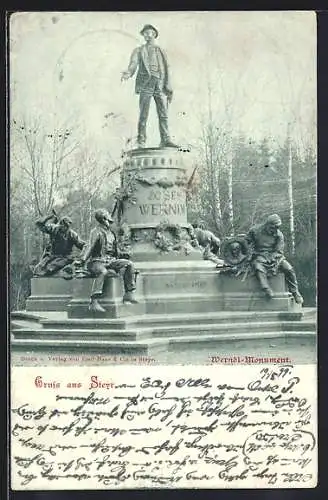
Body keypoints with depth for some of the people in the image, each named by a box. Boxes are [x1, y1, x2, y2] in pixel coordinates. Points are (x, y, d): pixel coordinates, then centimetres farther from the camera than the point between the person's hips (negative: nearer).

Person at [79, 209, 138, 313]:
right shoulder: (96, 232, -5)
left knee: (129, 264, -9)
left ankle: (129, 294, -8)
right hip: (96, 261, -8)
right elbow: (90, 246, -17)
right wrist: (83, 258, -31)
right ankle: (93, 302, -42)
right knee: (102, 272, -39)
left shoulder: (111, 233, 20)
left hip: (110, 261, 8)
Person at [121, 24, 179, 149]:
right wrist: (128, 73, -23)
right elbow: (133, 64, 0)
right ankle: (141, 141, -8)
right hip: (146, 83, -3)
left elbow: (166, 71, 22)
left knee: (163, 114, -5)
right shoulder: (139, 51, 17)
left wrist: (169, 89, 12)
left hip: (160, 84, 3)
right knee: (143, 114, -8)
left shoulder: (161, 51, 26)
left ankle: (165, 140, -6)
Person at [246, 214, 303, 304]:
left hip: (274, 256, 2)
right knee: (259, 269, -36)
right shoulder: (255, 231, -3)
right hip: (259, 256, -2)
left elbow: (279, 252, -2)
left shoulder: (279, 235, 1)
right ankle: (268, 291, -47)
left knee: (289, 269, -19)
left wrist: (276, 264, -16)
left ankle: (295, 292, -4)